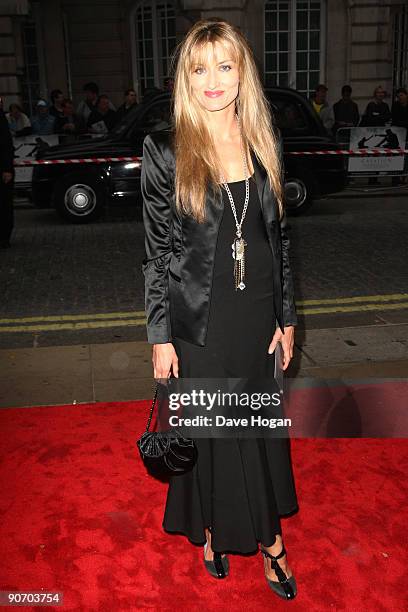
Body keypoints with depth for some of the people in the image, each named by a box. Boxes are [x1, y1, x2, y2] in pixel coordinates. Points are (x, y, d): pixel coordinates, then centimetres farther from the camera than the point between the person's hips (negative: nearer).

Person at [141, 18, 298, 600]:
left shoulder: (263, 145, 3)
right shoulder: (166, 150, -7)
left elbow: (279, 237, 8)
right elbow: (157, 251, -6)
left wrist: (286, 316, 6)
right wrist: (160, 337, -7)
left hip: (259, 313, 3)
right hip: (199, 318, -3)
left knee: (261, 426, 15)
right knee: (208, 428, 12)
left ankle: (267, 533, 35)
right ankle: (211, 527, 37)